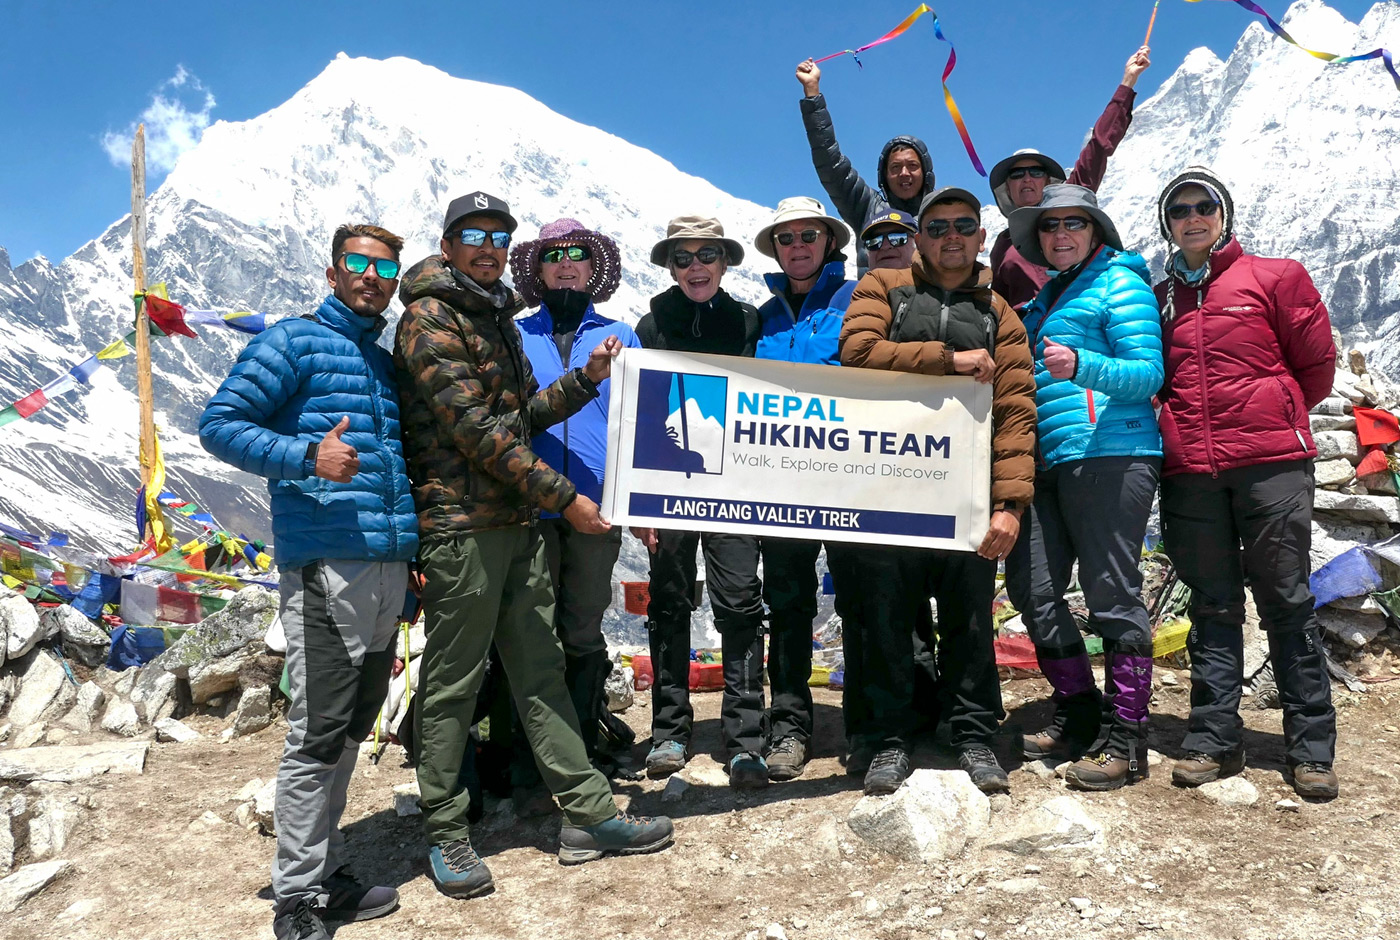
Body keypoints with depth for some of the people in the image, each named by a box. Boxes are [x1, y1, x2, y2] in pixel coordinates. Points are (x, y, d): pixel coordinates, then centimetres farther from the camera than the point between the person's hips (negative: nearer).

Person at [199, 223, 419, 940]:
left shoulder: (390, 364, 22)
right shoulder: (294, 341, 1)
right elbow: (219, 424, -5)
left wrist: (418, 552, 17)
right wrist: (306, 456, -20)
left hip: (390, 565, 7)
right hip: (325, 564, -7)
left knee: (352, 727, 13)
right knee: (319, 733, -5)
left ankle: (326, 871, 26)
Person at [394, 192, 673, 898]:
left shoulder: (496, 318, 20)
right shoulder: (430, 318, -7)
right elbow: (474, 427, -16)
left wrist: (586, 378, 7)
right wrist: (562, 496, -15)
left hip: (518, 522, 8)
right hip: (462, 523, -8)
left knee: (540, 668, 11)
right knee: (453, 680, 2)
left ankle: (588, 813, 18)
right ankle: (444, 833, 16)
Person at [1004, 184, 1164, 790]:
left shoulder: (1119, 283, 0)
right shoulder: (1045, 298, 22)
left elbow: (1148, 373, -11)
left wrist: (1080, 365, -26)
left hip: (1107, 451, -8)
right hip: (1046, 461, 8)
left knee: (1112, 596, -5)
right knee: (1033, 591, 6)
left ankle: (1125, 739, 4)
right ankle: (1078, 714, 21)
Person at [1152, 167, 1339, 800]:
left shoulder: (1275, 277, 6)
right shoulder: (1159, 297, 15)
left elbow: (1317, 364, 7)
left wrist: (1272, 419, 11)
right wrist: (1183, 426, 8)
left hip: (1271, 464, -3)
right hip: (1190, 471, 3)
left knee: (1286, 603, 1)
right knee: (1212, 606, 7)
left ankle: (1312, 748, 10)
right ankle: (1214, 740, 13)